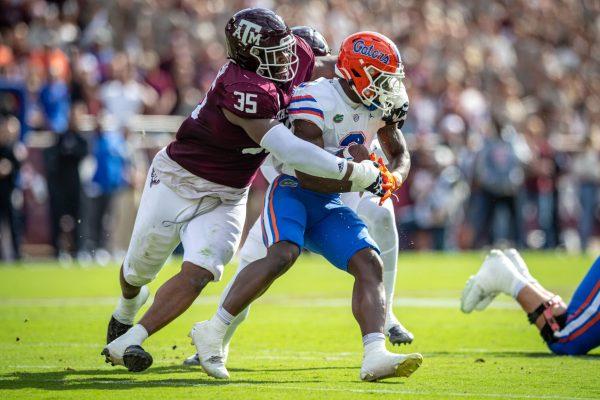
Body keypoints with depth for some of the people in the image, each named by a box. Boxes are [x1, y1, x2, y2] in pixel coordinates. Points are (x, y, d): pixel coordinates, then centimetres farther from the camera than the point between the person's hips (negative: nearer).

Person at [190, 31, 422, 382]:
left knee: (370, 264, -13)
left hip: (331, 206, 7)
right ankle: (212, 333, -21)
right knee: (283, 255, -32)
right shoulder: (317, 101, -21)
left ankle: (375, 357, -26)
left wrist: (394, 178, -6)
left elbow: (400, 153, 18)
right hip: (294, 191, -7)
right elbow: (308, 174, -24)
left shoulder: (380, 104, 2)